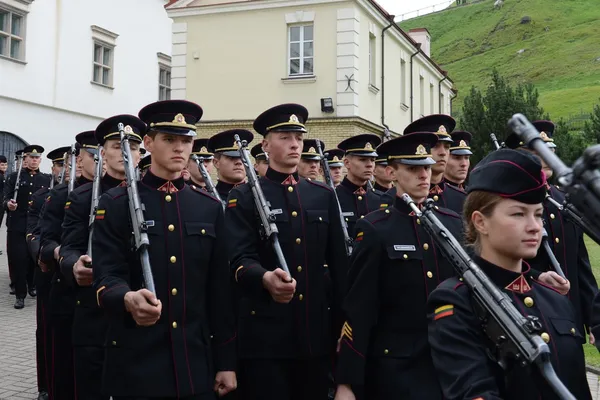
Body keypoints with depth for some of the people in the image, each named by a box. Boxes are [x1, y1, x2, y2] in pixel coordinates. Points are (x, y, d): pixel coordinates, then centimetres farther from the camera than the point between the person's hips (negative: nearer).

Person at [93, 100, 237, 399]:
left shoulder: (210, 207, 7)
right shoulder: (116, 204, -2)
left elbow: (220, 289, 6)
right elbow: (107, 277, -10)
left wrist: (226, 361, 4)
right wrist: (128, 299, -33)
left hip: (197, 363, 3)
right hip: (135, 363, -3)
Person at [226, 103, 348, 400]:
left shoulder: (324, 195, 11)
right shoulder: (244, 197, -1)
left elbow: (339, 262, 11)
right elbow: (240, 259, -14)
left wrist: (344, 321, 7)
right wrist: (266, 279, -36)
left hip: (316, 331, 4)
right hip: (265, 333, -4)